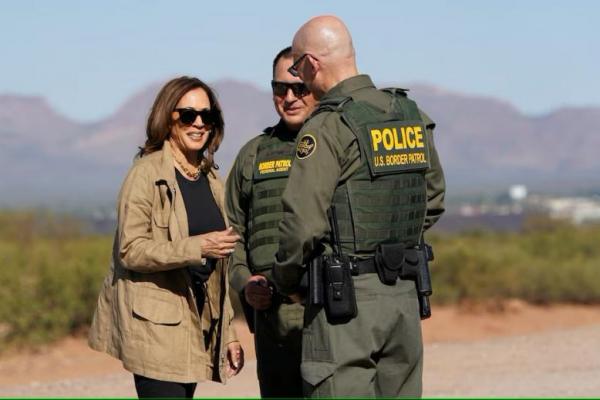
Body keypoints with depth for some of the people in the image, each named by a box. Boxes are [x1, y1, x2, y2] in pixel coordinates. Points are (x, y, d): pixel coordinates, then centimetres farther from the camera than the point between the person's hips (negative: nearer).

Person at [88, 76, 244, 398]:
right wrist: (198, 247, -24)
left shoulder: (210, 180, 16)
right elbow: (130, 250, -14)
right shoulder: (147, 173, -5)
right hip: (155, 325, -7)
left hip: (197, 321, 7)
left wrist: (228, 333, 17)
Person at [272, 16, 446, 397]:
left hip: (346, 297, -7)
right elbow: (433, 200, 20)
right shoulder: (412, 116, 10)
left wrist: (286, 279, 0)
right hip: (405, 293, 7)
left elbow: (303, 220, -16)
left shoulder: (328, 127, -13)